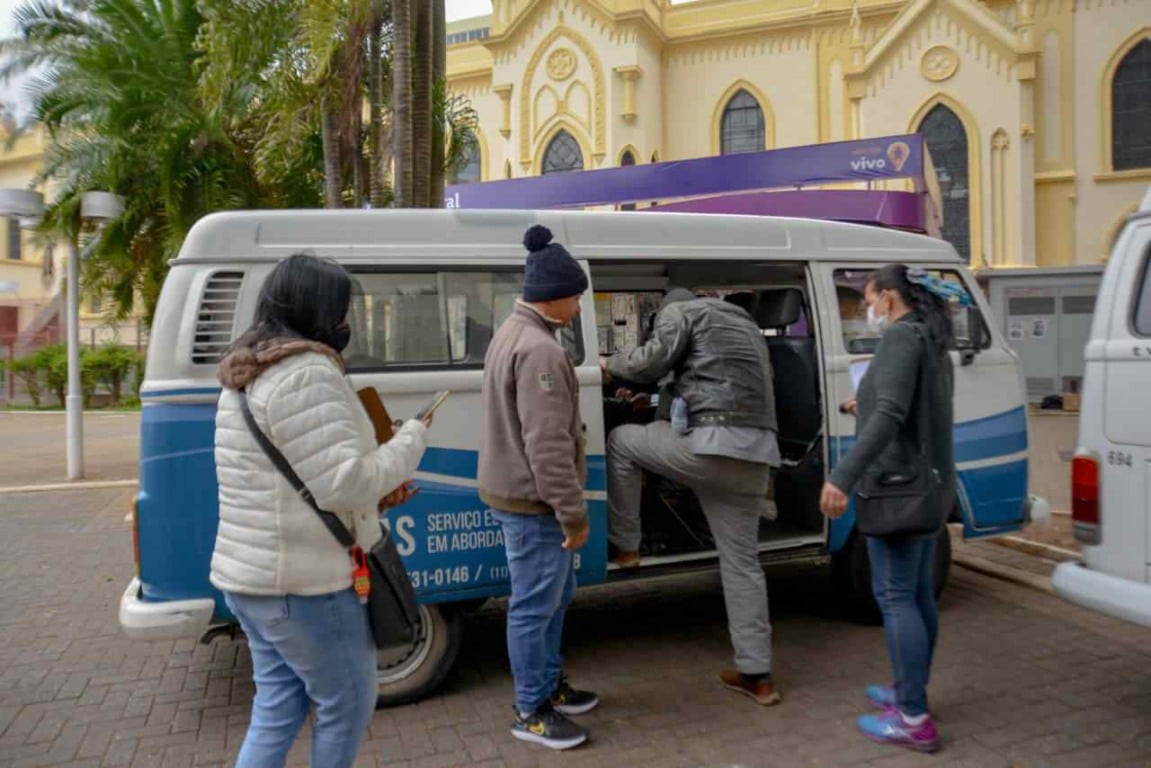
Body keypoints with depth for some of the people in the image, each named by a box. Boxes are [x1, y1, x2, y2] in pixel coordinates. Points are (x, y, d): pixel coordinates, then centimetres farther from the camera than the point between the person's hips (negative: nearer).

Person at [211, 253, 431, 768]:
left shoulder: (247, 376, 14)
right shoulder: (306, 374, -21)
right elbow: (345, 484, -24)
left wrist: (377, 490, 11)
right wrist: (411, 440, -10)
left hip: (251, 577, 10)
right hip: (304, 584, -10)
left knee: (276, 710, 20)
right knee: (348, 705, 11)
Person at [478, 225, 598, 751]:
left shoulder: (514, 332, 12)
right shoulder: (539, 349, -23)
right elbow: (547, 446, -26)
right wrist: (573, 512, -19)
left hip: (519, 493, 11)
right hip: (532, 501, -11)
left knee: (554, 596, 22)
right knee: (535, 606, 4)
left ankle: (550, 684, 37)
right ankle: (531, 711, 19)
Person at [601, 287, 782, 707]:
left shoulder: (681, 310, 9)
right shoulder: (745, 324, 33)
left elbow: (652, 361, -6)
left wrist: (611, 364, 13)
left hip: (712, 444, -8)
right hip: (754, 453, 8)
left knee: (621, 441, 15)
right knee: (742, 562, 12)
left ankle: (625, 545, 19)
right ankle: (757, 674, 16)